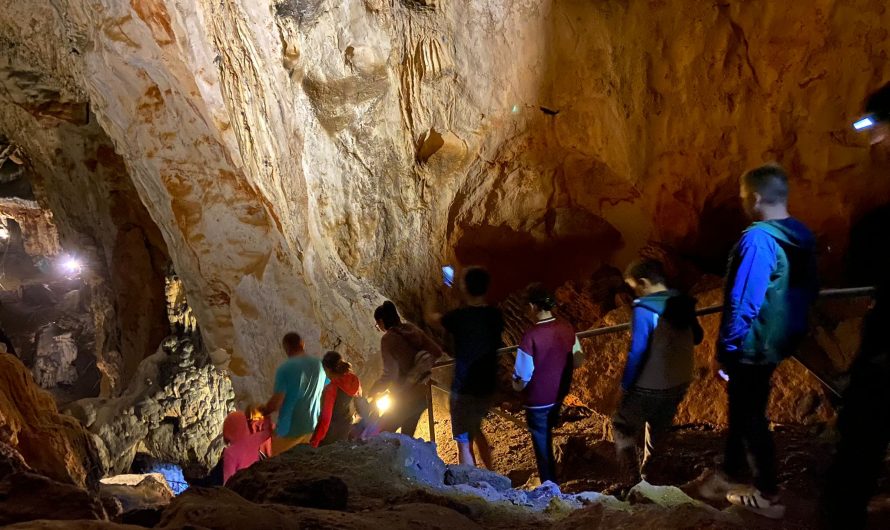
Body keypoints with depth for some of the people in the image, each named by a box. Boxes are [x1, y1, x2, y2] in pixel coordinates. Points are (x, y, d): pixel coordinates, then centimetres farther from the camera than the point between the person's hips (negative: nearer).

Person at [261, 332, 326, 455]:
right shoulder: (318, 365, 0)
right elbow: (322, 394, 11)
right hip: (312, 425, 5)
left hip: (290, 428, -5)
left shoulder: (285, 368, -17)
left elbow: (276, 402, -18)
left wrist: (262, 412, 1)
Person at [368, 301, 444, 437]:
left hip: (406, 398, -7)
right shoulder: (412, 329, 2)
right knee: (407, 435, 22)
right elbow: (437, 351, 2)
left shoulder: (388, 339, -16)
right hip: (423, 393, 7)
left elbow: (390, 373, -21)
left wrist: (374, 391, -6)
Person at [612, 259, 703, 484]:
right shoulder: (683, 304, 1)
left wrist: (625, 385, -11)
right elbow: (697, 337, 15)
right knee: (657, 433, 24)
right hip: (679, 384, 7)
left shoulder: (644, 310, -20)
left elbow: (637, 352, -21)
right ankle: (650, 477, 36)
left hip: (649, 388, -7)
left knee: (623, 428, 11)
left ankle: (636, 481, 6)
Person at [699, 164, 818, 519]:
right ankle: (730, 474, 36)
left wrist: (726, 348, -15)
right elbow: (809, 291, 14)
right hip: (780, 341, 9)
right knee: (742, 408, 21)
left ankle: (768, 497, 20)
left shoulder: (758, 239, -25)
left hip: (753, 346, -9)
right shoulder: (803, 236, 3)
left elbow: (743, 302, -25)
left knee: (750, 416, 7)